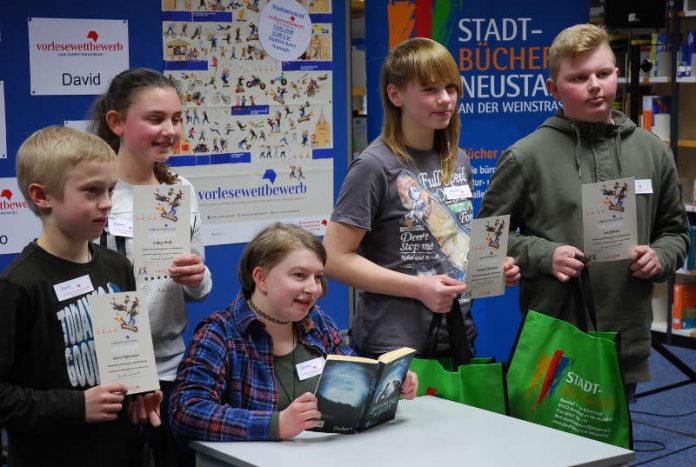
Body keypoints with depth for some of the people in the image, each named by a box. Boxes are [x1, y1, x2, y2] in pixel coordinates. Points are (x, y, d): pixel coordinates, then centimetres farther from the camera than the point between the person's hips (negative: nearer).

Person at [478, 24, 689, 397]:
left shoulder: (652, 152, 8)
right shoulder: (526, 156, -4)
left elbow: (674, 230, 19)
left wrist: (660, 257, -2)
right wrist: (544, 255, -13)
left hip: (628, 343, 4)